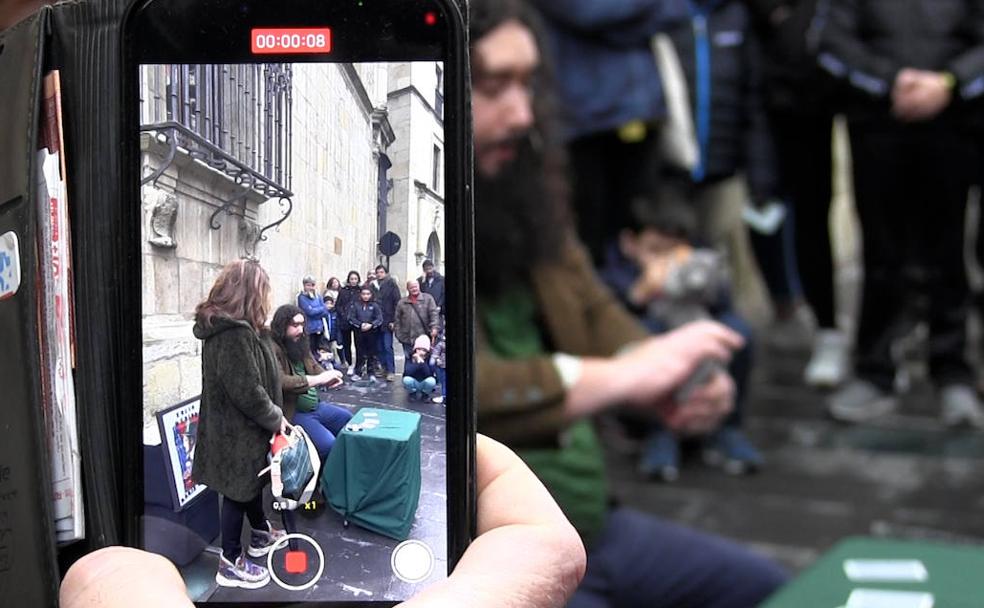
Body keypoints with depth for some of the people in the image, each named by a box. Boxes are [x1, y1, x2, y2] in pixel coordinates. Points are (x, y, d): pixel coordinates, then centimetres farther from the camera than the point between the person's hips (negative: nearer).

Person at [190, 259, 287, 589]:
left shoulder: (220, 326, 5)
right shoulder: (236, 334, -28)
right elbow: (247, 391, -29)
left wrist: (272, 416, 13)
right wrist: (276, 417, -14)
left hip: (227, 424, 10)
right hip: (238, 431, -10)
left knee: (251, 482, 26)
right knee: (239, 491, 4)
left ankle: (261, 534, 47)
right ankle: (231, 563, 17)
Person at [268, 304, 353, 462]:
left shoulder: (298, 345, 10)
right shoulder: (271, 349, -19)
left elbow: (315, 368, 15)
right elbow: (281, 382, -31)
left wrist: (329, 378, -11)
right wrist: (319, 379, -30)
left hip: (315, 406, 10)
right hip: (293, 413, -10)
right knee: (328, 444, -24)